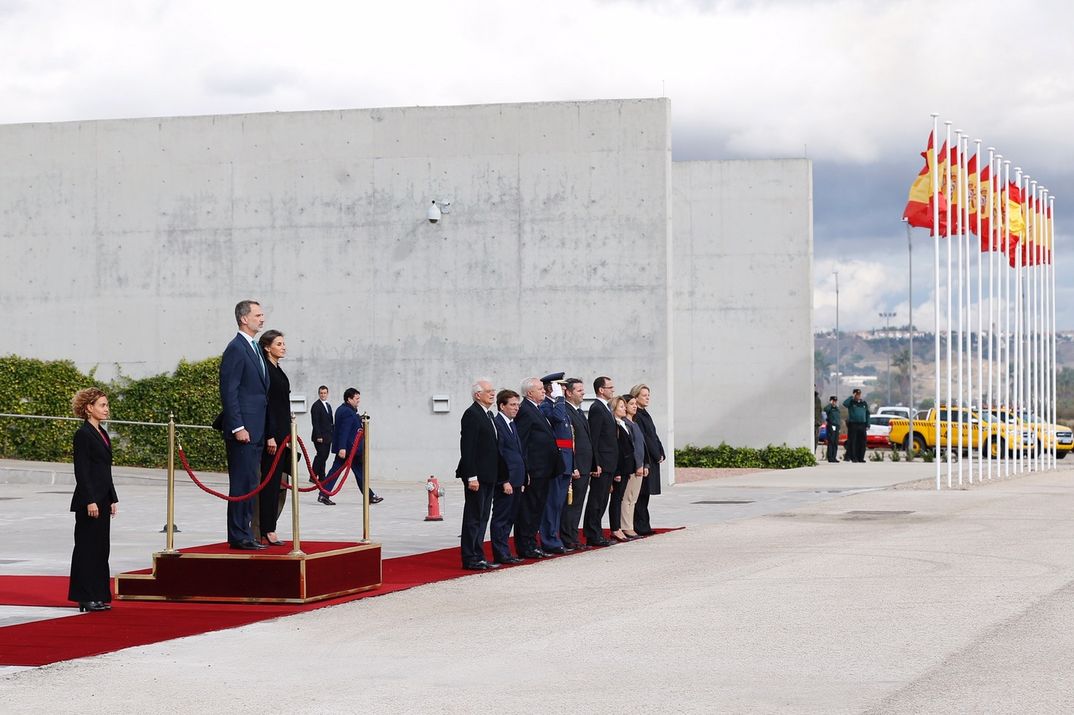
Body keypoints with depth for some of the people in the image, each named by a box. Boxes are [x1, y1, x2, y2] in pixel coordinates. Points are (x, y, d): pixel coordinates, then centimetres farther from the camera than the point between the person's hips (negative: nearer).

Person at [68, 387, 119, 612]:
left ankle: (97, 596, 14)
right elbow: (81, 470, -15)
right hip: (89, 500, -9)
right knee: (87, 547, -4)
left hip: (103, 499, 9)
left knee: (100, 548, 10)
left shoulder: (102, 434, 15)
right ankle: (85, 598, 0)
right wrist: (90, 501, -19)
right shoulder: (83, 434, -11)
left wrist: (113, 499, 16)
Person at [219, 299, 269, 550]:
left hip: (256, 430, 9)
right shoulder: (236, 349, -11)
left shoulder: (254, 348, 18)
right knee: (242, 483, -7)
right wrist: (237, 427, -20)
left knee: (250, 483, 11)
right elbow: (229, 391, -16)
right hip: (243, 430, -9)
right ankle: (238, 536, -4)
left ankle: (245, 534, 16)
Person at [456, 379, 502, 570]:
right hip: (477, 476, -9)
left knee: (482, 518, 12)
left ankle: (478, 557, 17)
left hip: (488, 476, 9)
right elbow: (467, 448, -18)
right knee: (473, 517, -5)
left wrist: (496, 475, 16)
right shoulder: (472, 414, -13)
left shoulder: (489, 415, 16)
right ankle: (470, 559, -1)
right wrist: (471, 476, -22)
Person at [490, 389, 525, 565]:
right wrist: (505, 481, -18)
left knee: (510, 518, 12)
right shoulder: (497, 425, -13)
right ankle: (501, 554, 1)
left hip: (516, 480, 9)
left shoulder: (512, 424, 17)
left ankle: (504, 553, 18)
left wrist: (522, 477, 15)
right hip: (505, 481, -9)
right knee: (501, 518, -3)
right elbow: (497, 456, -16)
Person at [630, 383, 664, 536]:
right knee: (641, 494, -7)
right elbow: (643, 438, -17)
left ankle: (643, 526, 13)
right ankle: (640, 526, -6)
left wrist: (661, 454, 7)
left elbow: (653, 436, 17)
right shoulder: (635, 416, -12)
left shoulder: (645, 414, 18)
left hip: (652, 459, 10)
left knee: (645, 493, 10)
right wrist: (657, 455, -13)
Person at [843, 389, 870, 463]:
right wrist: (851, 397, -17)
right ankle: (853, 457, -4)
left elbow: (867, 414, 18)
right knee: (852, 442, -6)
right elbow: (845, 403, -21)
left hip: (862, 425, 4)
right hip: (852, 424, -4)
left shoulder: (864, 403, 15)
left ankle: (860, 458, 7)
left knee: (862, 442, 2)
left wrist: (867, 425, 11)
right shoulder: (851, 402, 2)